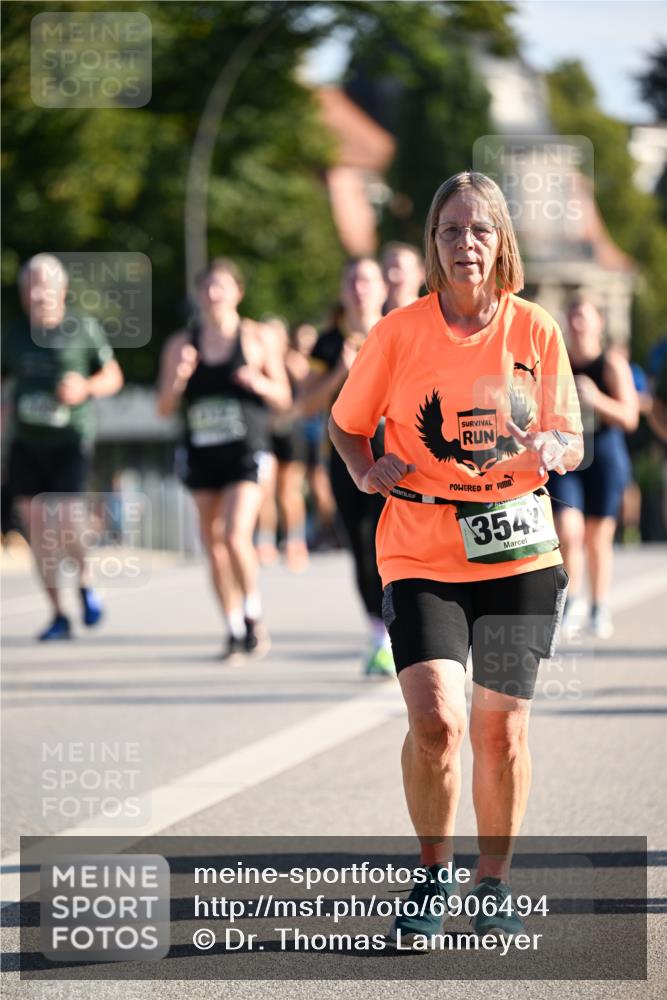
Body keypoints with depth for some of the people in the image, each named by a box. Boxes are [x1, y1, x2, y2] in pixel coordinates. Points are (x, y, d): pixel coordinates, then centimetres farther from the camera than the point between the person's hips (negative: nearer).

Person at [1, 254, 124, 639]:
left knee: (66, 526, -16)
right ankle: (59, 615, 13)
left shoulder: (84, 328, -4)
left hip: (71, 441, -4)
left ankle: (85, 580, 14)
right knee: (38, 532, 2)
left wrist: (86, 388, -18)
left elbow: (114, 377, 2)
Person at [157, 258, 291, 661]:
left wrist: (259, 384, -16)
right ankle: (235, 630, 14)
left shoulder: (258, 338, 3)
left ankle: (254, 613, 1)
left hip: (247, 452, -3)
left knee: (236, 537, -18)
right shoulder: (181, 345, 8)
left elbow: (284, 398, 5)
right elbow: (164, 408, 9)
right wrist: (178, 379, -11)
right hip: (202, 456, 3)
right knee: (214, 546, 4)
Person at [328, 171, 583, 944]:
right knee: (435, 719, -17)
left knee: (501, 728, 5)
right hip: (420, 556, -2)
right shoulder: (399, 332, -3)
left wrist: (553, 449, -18)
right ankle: (433, 874, 6)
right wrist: (366, 472, -11)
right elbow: (346, 423, 9)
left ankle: (493, 887, 24)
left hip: (518, 553, 2)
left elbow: (570, 443, 4)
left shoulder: (536, 331, 0)